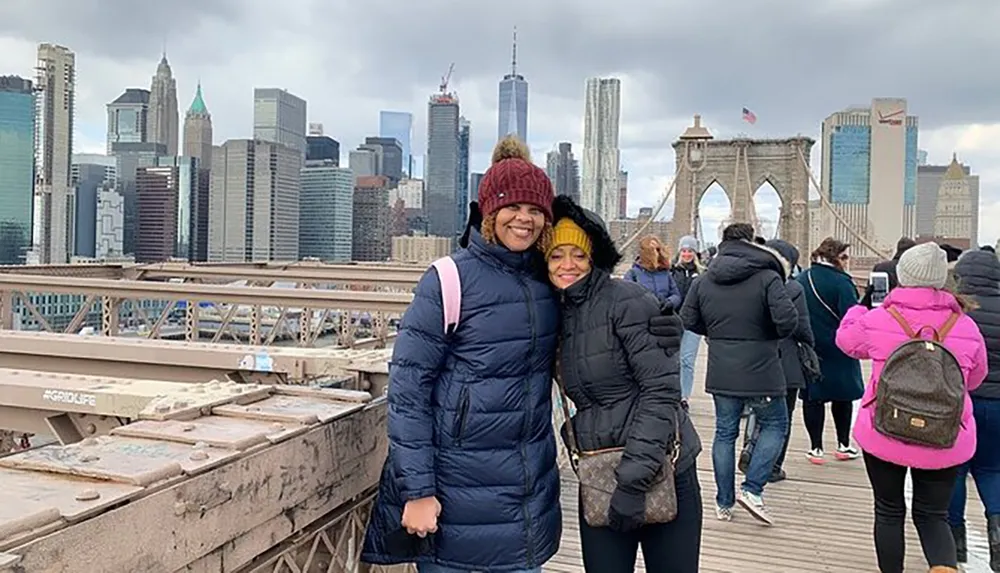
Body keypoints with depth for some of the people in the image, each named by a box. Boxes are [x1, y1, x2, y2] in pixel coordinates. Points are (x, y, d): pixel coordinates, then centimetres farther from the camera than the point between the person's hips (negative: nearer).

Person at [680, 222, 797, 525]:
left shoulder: (704, 281, 2)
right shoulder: (768, 278, -12)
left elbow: (688, 319, 5)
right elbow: (787, 320, -20)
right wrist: (773, 334, 1)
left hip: (721, 373, 4)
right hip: (760, 373, -4)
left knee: (725, 433, 14)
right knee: (774, 425, 17)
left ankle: (724, 503, 21)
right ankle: (752, 489, 6)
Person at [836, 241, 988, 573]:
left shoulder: (876, 320, -12)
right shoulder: (965, 327, -7)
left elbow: (846, 340, 11)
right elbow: (975, 379, 9)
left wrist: (858, 311, 29)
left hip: (883, 434, -1)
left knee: (889, 512, 16)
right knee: (932, 516, 14)